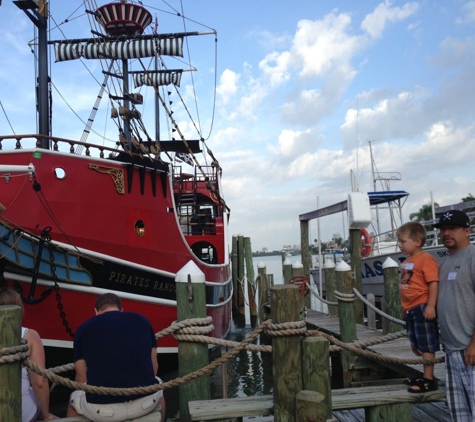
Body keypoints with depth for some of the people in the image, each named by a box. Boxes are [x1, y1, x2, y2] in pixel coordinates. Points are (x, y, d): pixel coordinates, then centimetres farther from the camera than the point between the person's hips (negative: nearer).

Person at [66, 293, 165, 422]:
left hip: (103, 409, -1)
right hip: (146, 402, 1)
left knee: (74, 398, 33)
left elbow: (82, 378, 15)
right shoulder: (142, 321, 12)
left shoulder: (84, 328, 8)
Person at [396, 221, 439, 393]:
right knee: (416, 346, 18)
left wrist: (431, 306, -25)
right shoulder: (406, 262, 12)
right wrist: (405, 308, 21)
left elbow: (434, 283, -21)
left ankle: (429, 380, 11)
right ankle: (426, 375, 32)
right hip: (410, 310, 10)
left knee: (426, 346, 1)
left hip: (422, 309, -10)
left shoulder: (425, 259, -15)